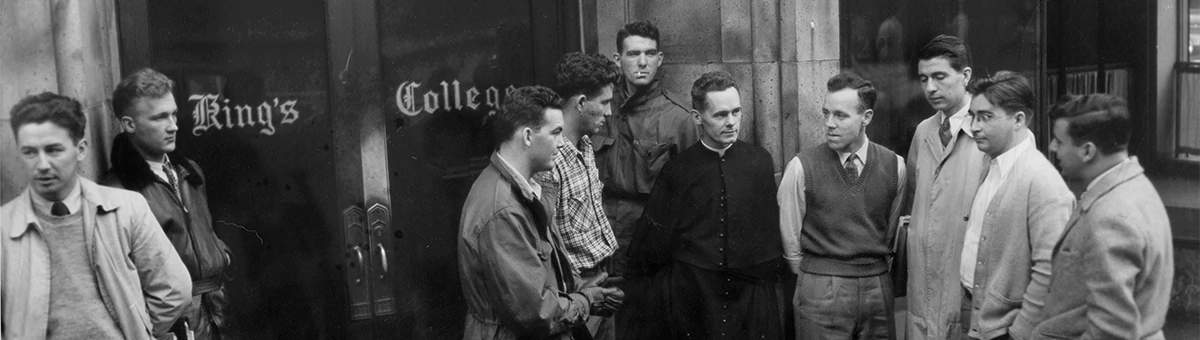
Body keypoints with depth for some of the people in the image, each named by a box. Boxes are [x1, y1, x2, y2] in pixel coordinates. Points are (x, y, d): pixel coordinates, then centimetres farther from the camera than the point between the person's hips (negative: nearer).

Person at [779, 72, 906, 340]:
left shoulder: (894, 166, 0)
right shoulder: (801, 167, -8)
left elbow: (890, 234, 11)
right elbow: (790, 240, 0)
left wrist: (872, 275, 12)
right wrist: (814, 280, 7)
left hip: (878, 288, 2)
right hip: (820, 294, -2)